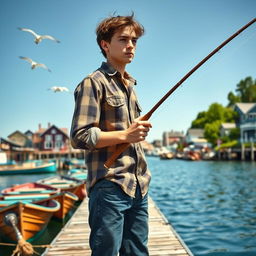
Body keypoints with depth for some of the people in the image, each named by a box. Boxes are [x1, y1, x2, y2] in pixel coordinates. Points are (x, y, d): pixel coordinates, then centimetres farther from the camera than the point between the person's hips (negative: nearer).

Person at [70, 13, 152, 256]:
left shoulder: (129, 85, 20)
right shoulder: (94, 83, -6)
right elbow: (80, 137, -14)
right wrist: (125, 135, -17)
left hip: (138, 186, 8)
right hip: (109, 187, -8)